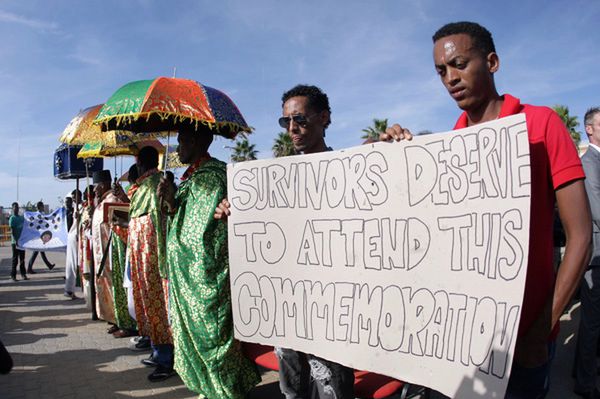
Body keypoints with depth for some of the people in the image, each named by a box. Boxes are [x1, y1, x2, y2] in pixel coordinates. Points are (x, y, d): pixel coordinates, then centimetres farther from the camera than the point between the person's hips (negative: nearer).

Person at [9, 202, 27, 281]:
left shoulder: (22, 218, 12)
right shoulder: (12, 218, -7)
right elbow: (12, 231, -13)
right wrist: (15, 241, -21)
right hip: (15, 242, -6)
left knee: (22, 258, 9)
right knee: (15, 259, -1)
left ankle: (23, 274, 14)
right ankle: (13, 275, 6)